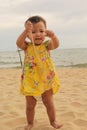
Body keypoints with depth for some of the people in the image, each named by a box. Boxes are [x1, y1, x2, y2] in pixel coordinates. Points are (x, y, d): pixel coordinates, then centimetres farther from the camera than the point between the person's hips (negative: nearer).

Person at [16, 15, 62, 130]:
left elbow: (56, 45, -26)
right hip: (30, 81, 0)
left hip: (47, 80, 0)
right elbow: (19, 43, -27)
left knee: (49, 103, 11)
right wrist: (25, 32, -45)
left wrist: (53, 36, -49)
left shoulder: (46, 45, -5)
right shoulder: (27, 46, -5)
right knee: (30, 105, 10)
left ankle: (53, 121, 32)